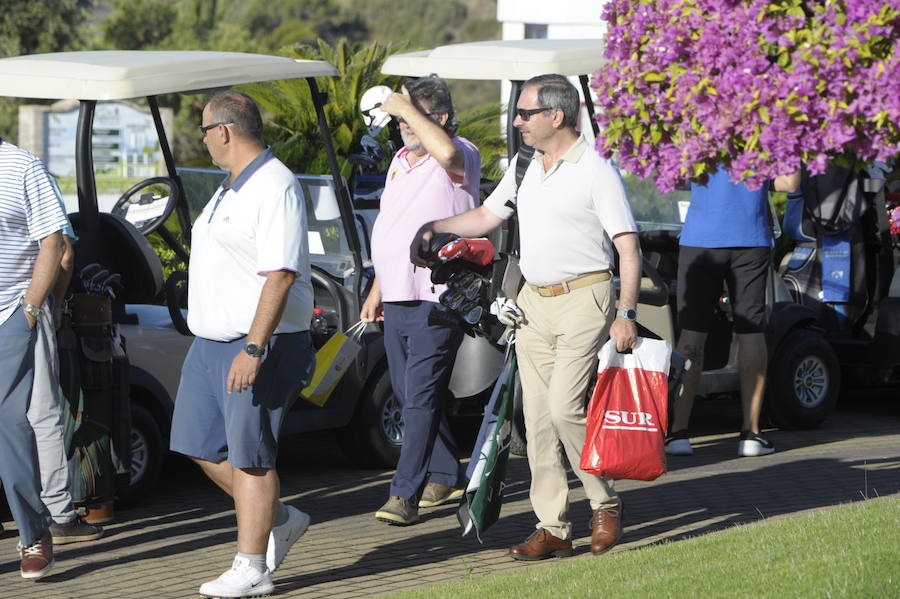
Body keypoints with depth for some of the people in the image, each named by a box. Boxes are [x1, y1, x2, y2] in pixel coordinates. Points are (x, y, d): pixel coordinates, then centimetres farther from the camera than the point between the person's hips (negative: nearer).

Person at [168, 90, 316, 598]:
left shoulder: (276, 189, -16)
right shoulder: (232, 188, 17)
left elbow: (280, 275, -24)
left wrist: (253, 349, -28)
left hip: (259, 346, -10)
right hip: (212, 344, 10)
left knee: (250, 456, -5)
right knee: (202, 446, 11)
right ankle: (280, 521, 25)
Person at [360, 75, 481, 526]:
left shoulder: (461, 156, -10)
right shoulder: (401, 160, 16)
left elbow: (445, 151, -37)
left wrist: (408, 108, -24)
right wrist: (377, 289, 24)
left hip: (437, 302, -9)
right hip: (397, 301, 9)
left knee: (421, 397, -11)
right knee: (410, 395, 14)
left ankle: (405, 494, -12)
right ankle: (447, 477, 29)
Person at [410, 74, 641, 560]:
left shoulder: (596, 170, -9)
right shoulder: (525, 167, 12)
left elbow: (628, 247, -11)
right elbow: (487, 216, 26)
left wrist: (626, 312, -19)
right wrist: (434, 227, 12)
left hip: (583, 300, -7)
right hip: (533, 302, 7)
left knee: (563, 406, -16)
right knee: (537, 416, 4)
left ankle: (605, 504, 5)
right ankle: (553, 528, 8)